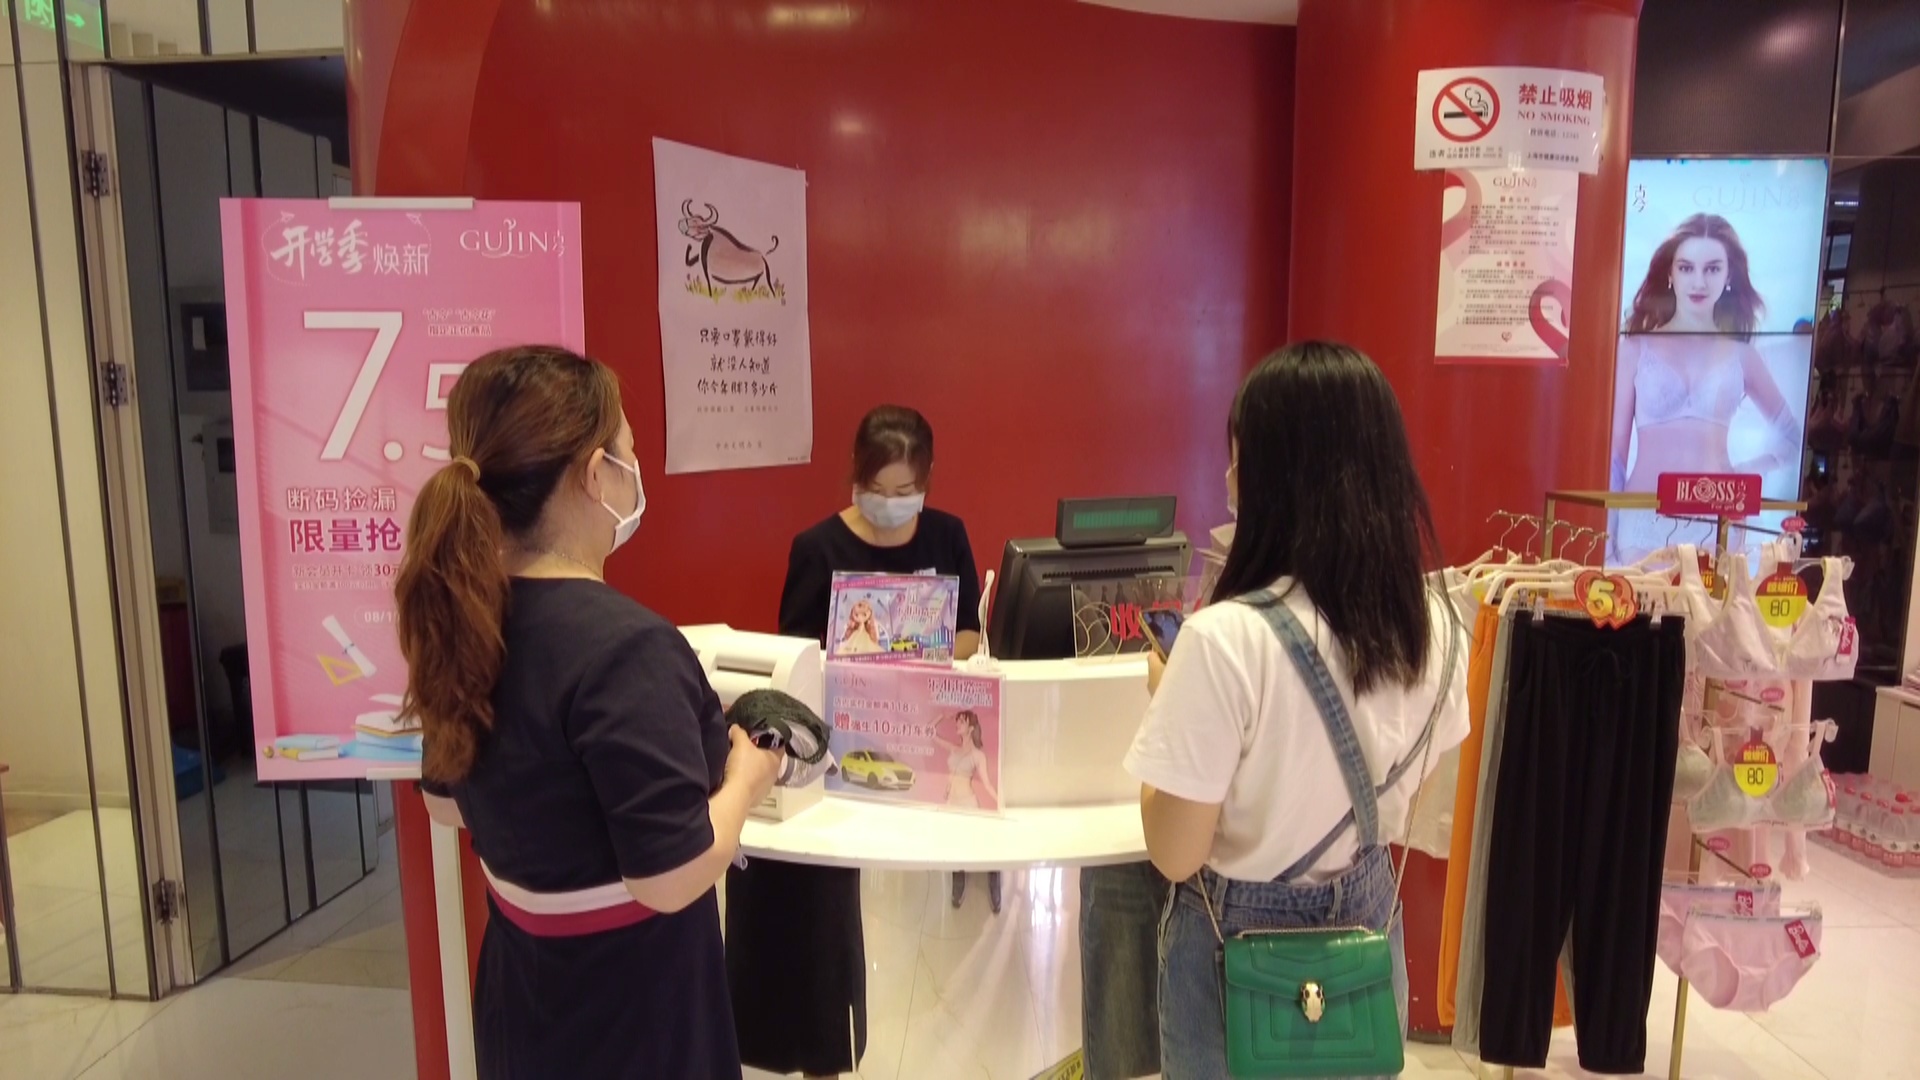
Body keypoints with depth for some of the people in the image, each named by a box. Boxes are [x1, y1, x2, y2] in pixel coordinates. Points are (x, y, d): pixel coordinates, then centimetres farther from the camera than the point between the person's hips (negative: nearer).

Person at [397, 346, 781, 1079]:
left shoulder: (468, 616, -4)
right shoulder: (623, 645, -29)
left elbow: (447, 802, 9)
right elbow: (670, 879, -28)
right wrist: (746, 777, -13)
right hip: (628, 1005, -7)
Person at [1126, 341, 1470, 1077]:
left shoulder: (1227, 639, -28)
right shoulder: (1435, 623, -8)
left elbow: (1175, 855, -19)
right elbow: (1406, 806, 5)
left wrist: (1164, 697, -8)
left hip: (1245, 939, -5)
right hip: (1367, 920, 5)